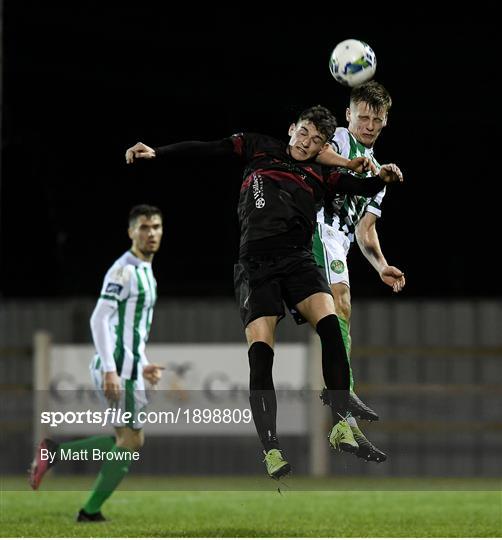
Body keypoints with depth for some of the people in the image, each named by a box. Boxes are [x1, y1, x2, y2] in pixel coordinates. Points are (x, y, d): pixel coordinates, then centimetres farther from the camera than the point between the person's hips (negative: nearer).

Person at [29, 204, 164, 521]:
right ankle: (91, 511, 2)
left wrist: (143, 365, 23)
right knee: (131, 441, -5)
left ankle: (55, 453, 13)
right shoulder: (124, 270, -13)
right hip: (118, 369, -10)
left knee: (131, 441, 13)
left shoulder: (145, 271, 18)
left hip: (128, 368, 10)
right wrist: (110, 371, -25)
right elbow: (99, 319, -20)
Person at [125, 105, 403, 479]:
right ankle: (271, 450, -18)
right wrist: (156, 153, 6)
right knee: (260, 351, -16)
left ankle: (341, 423, -24)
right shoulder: (259, 149, 16)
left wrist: (383, 178, -14)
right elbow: (207, 150, 14)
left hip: (298, 259, 1)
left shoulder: (321, 175, 17)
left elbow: (361, 188, 8)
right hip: (255, 263, -1)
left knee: (329, 323, -26)